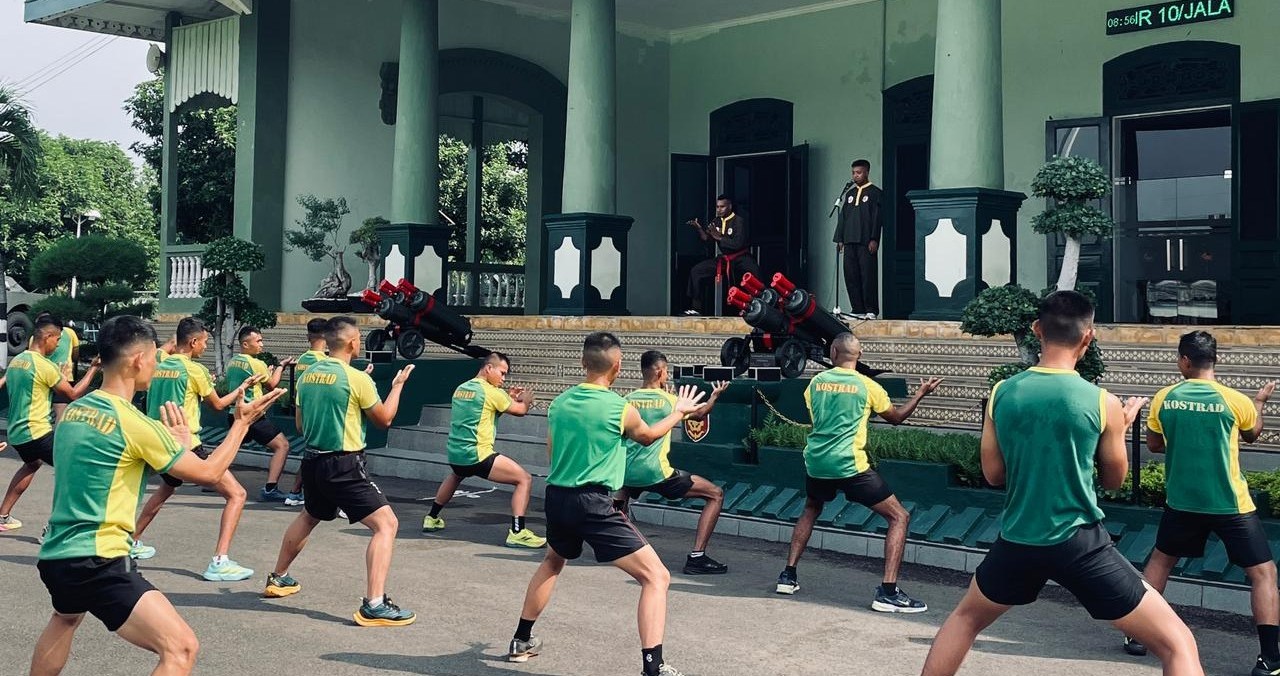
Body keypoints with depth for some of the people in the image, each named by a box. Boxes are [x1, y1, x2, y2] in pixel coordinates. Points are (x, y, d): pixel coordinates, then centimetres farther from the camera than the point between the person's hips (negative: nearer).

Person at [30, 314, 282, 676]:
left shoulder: (73, 411, 7)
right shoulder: (132, 422, -15)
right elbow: (207, 471, -7)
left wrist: (170, 444, 20)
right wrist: (242, 421, 4)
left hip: (55, 555, 9)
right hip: (99, 563, -9)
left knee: (65, 619, 40)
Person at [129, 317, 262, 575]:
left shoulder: (159, 366, 6)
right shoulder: (194, 370, -10)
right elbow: (218, 404, 4)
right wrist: (241, 389, 21)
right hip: (186, 446, -8)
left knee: (166, 489, 38)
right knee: (236, 494, -6)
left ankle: (134, 543, 45)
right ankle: (219, 563, -17)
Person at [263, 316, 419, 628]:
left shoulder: (308, 375, 6)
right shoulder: (357, 378, -13)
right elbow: (384, 419, -1)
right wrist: (398, 384, 12)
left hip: (313, 460, 8)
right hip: (344, 465, -8)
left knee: (308, 517, 32)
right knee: (386, 524, -8)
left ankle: (278, 579, 46)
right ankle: (374, 605, -18)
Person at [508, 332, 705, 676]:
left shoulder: (559, 402, 6)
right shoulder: (621, 408, -8)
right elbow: (648, 436, 15)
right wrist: (679, 411, 31)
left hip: (556, 499, 7)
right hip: (593, 503, -6)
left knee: (552, 563, 36)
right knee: (657, 577, -2)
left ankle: (521, 641, 42)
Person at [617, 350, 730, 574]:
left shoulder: (628, 400, 7)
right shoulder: (668, 400, -2)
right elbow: (699, 414, 17)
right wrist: (715, 396, 35)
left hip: (628, 473, 6)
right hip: (656, 473, -6)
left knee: (623, 494, 43)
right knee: (715, 494, 3)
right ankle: (697, 557, -6)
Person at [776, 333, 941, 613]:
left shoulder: (816, 382, 8)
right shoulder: (867, 385, 0)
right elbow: (896, 417, 14)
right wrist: (921, 393, 26)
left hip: (816, 463, 5)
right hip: (849, 464, -4)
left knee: (810, 511, 33)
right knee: (899, 517, 5)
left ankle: (788, 576, 27)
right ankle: (888, 592, -6)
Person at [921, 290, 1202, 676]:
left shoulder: (1002, 393, -3)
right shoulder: (1102, 403, -9)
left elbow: (993, 474, 6)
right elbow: (1113, 480, 6)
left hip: (1017, 542, 4)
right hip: (1079, 544, -3)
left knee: (965, 618, 30)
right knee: (1178, 644, 7)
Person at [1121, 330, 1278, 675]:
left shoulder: (1164, 399, -5)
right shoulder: (1234, 400, -10)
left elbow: (1153, 445, 9)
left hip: (1182, 502, 3)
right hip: (1231, 505, -3)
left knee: (1160, 560, 21)